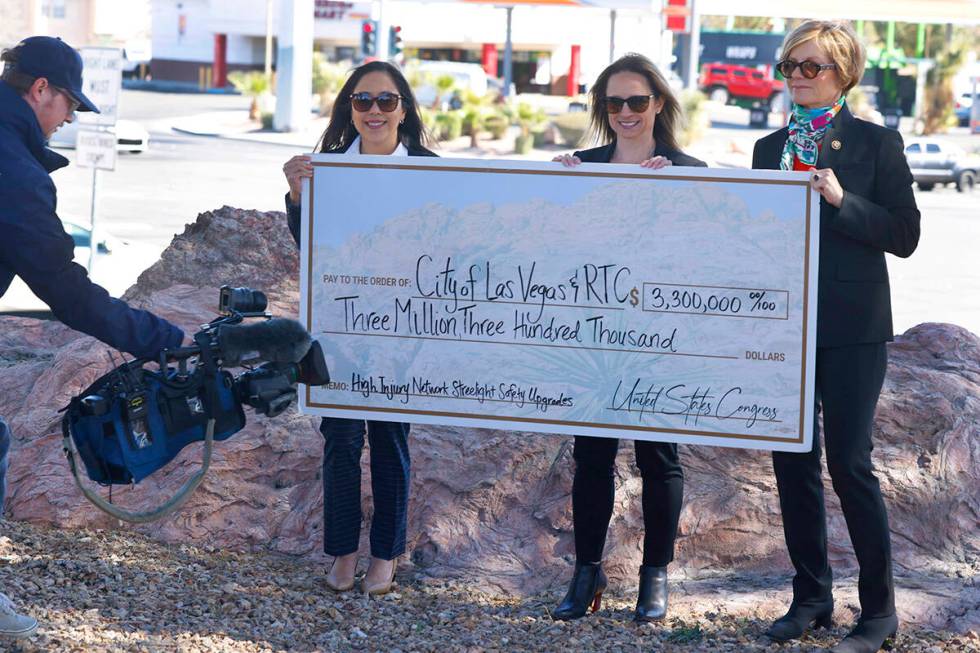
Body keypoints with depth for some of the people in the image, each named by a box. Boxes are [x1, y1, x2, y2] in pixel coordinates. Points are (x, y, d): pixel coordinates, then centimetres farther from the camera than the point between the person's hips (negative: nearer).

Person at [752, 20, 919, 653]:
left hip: (851, 327, -5)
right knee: (793, 463, 7)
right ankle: (811, 596, 19)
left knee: (850, 462, -7)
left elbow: (904, 234, -7)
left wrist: (841, 200, -18)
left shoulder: (876, 143, -2)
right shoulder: (770, 148, 13)